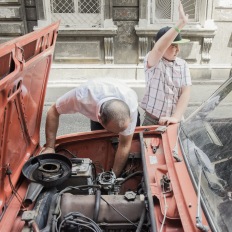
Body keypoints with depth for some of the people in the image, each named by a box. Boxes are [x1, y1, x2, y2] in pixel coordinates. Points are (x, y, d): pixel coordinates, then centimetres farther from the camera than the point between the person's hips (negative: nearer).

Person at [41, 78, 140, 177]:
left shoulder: (131, 106, -46)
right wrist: (50, 147, -31)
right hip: (95, 109, 1)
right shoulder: (82, 96, -47)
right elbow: (53, 111, -29)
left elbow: (125, 145, -34)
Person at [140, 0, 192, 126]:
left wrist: (175, 117, -19)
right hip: (152, 120, -3)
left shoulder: (183, 64, 1)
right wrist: (180, 23, -35)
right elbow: (159, 49, -32)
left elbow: (185, 92, -6)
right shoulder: (152, 62, -10)